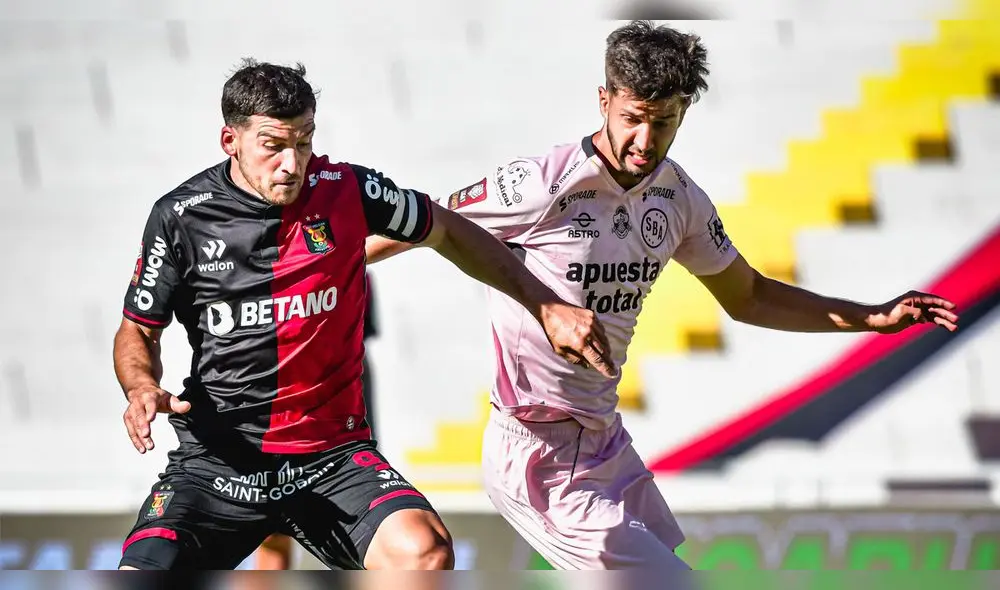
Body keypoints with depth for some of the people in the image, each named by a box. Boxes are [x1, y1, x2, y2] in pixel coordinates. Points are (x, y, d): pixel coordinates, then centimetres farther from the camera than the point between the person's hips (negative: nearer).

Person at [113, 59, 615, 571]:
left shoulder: (344, 191, -2)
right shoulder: (181, 217, -4)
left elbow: (449, 233, 15)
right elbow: (138, 331, 9)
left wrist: (547, 307, 13)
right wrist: (142, 387, -13)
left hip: (332, 452, 1)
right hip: (217, 459, 0)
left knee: (424, 553, -28)